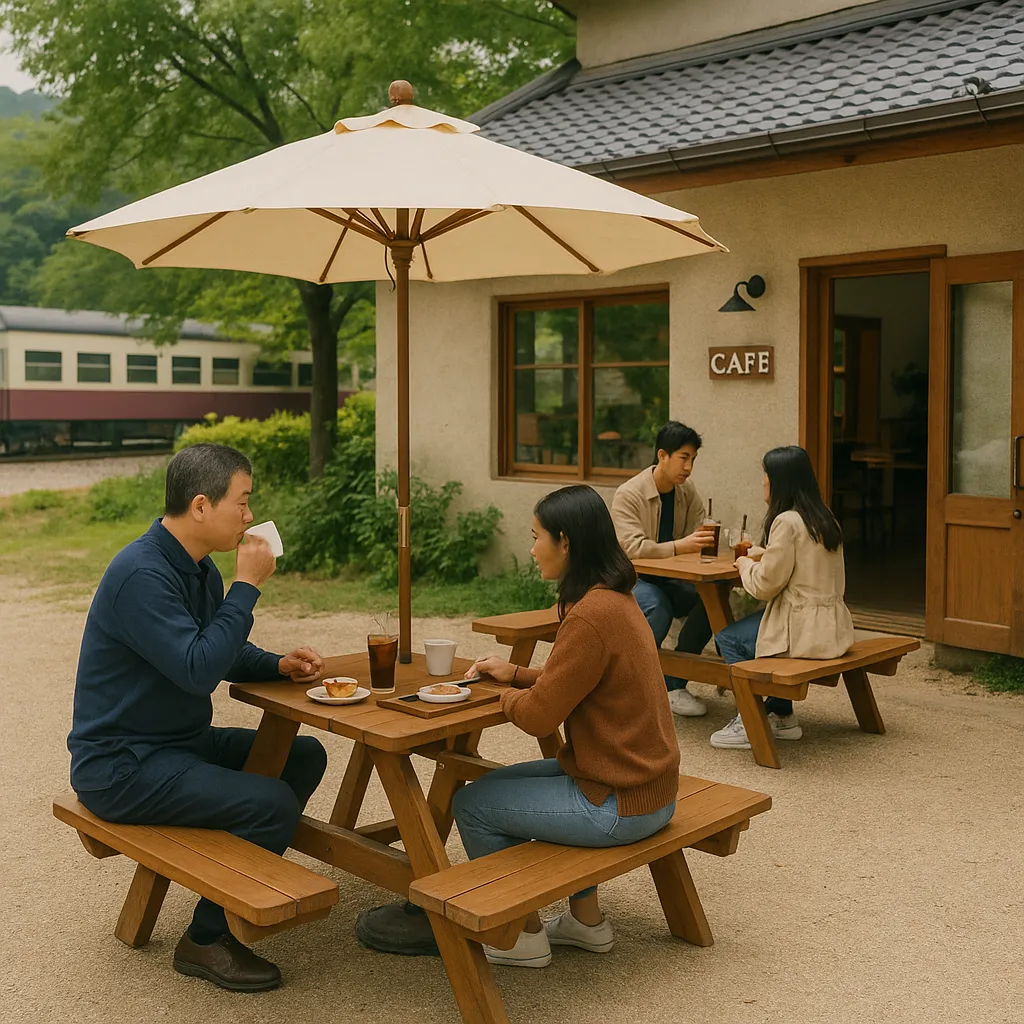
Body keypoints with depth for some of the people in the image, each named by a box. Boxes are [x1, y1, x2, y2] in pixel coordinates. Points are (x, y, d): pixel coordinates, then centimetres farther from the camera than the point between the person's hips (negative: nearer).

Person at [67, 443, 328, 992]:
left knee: (304, 755, 9)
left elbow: (223, 653, 18)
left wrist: (278, 664, -2)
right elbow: (199, 669, -30)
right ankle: (206, 941, -4)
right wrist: (246, 585, -23)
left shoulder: (197, 566, 8)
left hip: (180, 742, 10)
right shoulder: (140, 574, -24)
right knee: (271, 802, -24)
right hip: (120, 765, -10)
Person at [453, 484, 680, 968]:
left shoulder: (593, 614, -26)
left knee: (471, 804, 2)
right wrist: (517, 674, 8)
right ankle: (587, 920, 31)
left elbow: (539, 715, -21)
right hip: (647, 781, 10)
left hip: (621, 804, -10)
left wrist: (506, 696, -1)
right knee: (502, 782, 26)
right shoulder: (617, 599, 5)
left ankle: (525, 936, 18)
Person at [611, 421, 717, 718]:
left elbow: (699, 536, 3)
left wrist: (707, 540, -22)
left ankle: (674, 684, -13)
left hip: (669, 580, 6)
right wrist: (679, 546, -38)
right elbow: (632, 547, -27)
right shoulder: (628, 495, -15)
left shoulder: (687, 491, 4)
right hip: (633, 579, -6)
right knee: (657, 609, -38)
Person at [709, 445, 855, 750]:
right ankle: (781, 715, 28)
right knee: (742, 631, 28)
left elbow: (765, 586, -15)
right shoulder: (823, 519, 9)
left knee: (728, 638, 6)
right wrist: (762, 556, 18)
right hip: (832, 626, 9)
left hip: (805, 630, -9)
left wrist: (745, 565, 4)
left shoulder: (787, 522, -18)